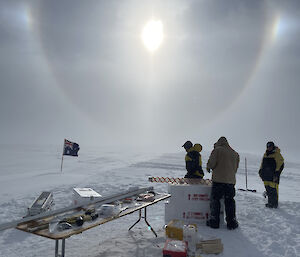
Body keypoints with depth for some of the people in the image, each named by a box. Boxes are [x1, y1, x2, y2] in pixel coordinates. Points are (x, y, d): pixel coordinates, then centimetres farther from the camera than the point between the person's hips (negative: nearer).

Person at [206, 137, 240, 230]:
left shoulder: (217, 150, -2)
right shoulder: (235, 153, 14)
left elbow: (211, 163, -9)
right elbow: (235, 168, 19)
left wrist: (208, 167, 11)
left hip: (218, 180, -4)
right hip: (231, 181, 5)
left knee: (215, 200, 5)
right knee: (229, 201, 12)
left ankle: (214, 221, 9)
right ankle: (231, 223, 15)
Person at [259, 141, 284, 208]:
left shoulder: (277, 154, -6)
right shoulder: (265, 154, 16)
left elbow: (281, 164, -9)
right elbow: (262, 164, 25)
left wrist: (277, 173, -14)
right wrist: (260, 171, 19)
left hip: (273, 176, -7)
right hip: (266, 175, 7)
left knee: (273, 189, -8)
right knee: (268, 189, 10)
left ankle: (274, 204, 0)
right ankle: (270, 202, 21)